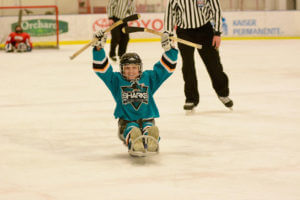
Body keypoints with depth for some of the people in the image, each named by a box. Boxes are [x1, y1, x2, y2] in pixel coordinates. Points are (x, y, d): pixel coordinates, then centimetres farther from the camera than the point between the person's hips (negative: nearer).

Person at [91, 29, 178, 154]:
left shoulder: (149, 78, 15)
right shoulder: (116, 80, 10)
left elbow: (166, 68, 12)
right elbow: (102, 69, 2)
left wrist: (168, 49, -1)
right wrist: (99, 47, -8)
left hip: (146, 119, 0)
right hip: (126, 121, 0)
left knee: (150, 128, -36)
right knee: (132, 130, -37)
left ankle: (151, 143, -71)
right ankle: (134, 143, -71)